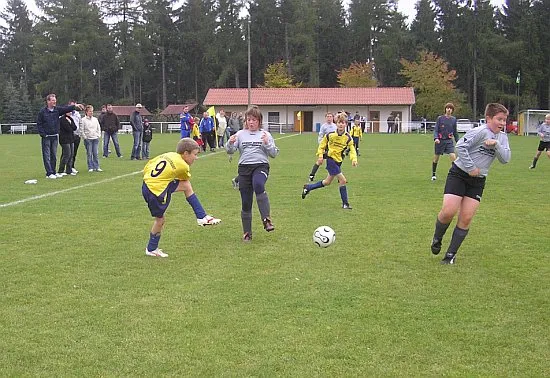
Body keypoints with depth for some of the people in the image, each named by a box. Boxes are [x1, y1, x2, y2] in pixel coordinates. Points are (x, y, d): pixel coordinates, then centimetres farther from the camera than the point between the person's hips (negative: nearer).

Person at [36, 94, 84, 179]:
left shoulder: (57, 109, 5)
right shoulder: (42, 111, -6)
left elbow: (66, 109, -9)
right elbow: (39, 124, -4)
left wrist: (75, 106, -26)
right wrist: (43, 134, -12)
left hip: (55, 137, 5)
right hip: (46, 137, -5)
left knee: (54, 156, 11)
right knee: (47, 156, -2)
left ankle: (53, 172, 19)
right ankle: (49, 173, 0)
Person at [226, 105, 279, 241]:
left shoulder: (265, 134, 7)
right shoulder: (240, 134, 10)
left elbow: (274, 154, 4)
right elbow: (230, 151, 5)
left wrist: (267, 143, -13)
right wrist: (230, 143, -16)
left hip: (261, 166, -2)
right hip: (244, 167, 2)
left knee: (258, 184, -37)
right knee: (246, 203, 2)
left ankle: (266, 219, -33)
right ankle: (247, 233, 17)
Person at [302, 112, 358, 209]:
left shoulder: (348, 137, -6)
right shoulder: (330, 135, -12)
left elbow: (352, 149, -6)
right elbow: (322, 144, 3)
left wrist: (354, 159, -23)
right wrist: (320, 155, -3)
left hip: (338, 161, 5)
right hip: (331, 159, -5)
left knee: (327, 182, 17)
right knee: (343, 180, -12)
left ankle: (308, 187, 37)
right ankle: (345, 204, -1)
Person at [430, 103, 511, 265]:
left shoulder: (502, 137, 8)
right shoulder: (480, 132, -13)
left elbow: (505, 159, -1)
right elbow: (460, 146, -20)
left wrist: (496, 145, -17)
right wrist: (470, 168, -18)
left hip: (477, 181, 6)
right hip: (459, 174, -5)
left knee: (466, 218, -2)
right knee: (448, 211, -17)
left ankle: (451, 254, 8)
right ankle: (437, 238, 13)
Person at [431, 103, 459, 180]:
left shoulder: (454, 119, 6)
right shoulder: (440, 118, -3)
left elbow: (455, 132, 15)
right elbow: (435, 129, -5)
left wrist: (458, 141, 13)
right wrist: (436, 138, -21)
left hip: (449, 141, 2)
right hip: (440, 141, -2)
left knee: (453, 156, -15)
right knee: (436, 157, 7)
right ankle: (433, 174, 23)